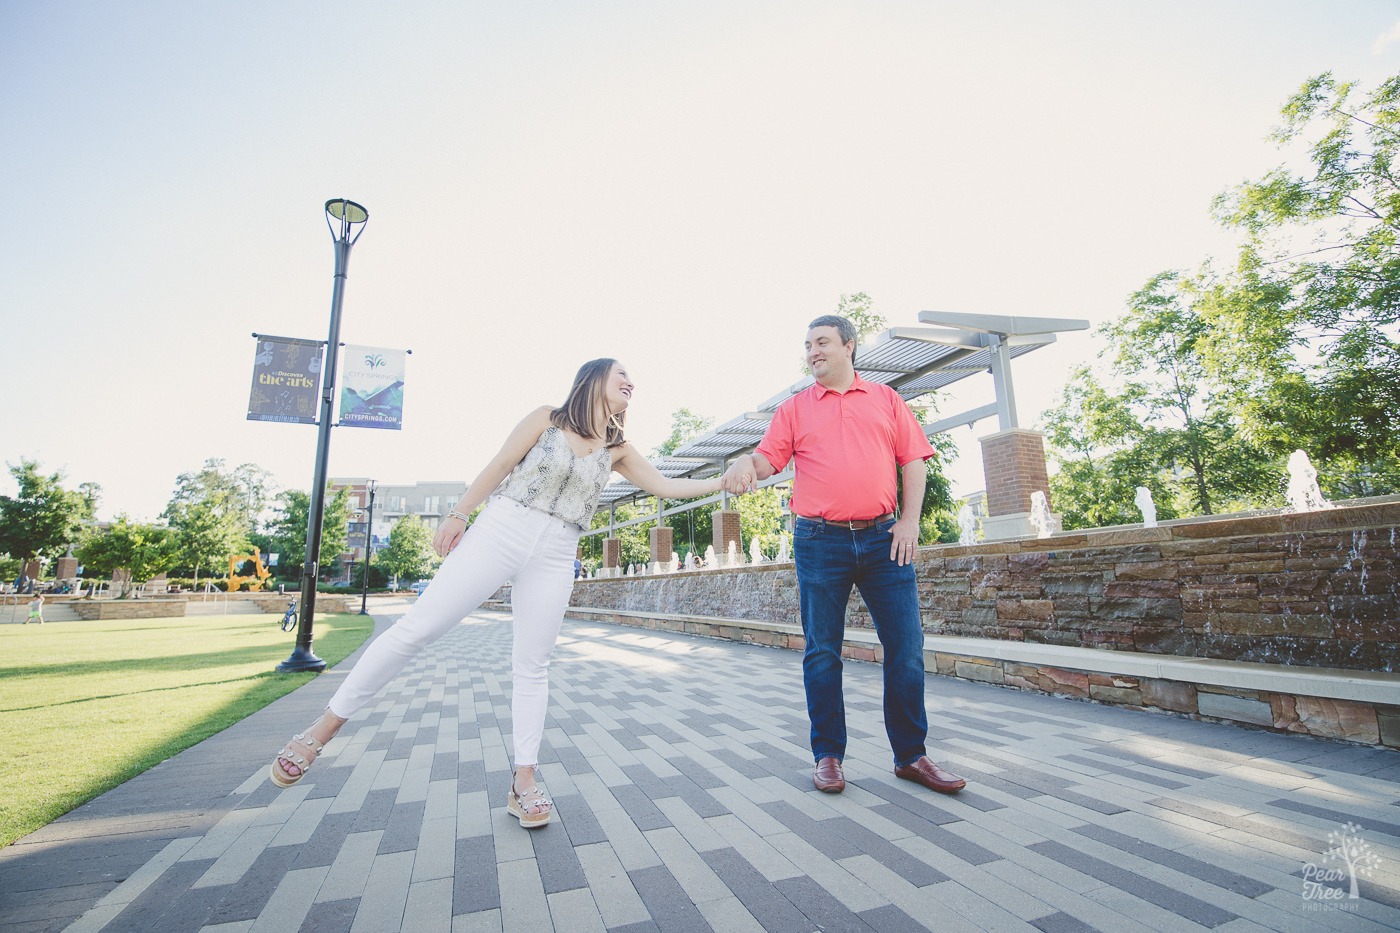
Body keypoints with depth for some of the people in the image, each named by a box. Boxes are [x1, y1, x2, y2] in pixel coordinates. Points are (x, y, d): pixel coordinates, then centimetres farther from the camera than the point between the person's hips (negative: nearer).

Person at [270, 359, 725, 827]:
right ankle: (327, 724, 14)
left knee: (532, 666, 4)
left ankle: (523, 781, 13)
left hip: (554, 558, 3)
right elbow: (499, 466, 3)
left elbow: (665, 486, 11)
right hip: (499, 531, -2)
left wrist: (724, 481, 7)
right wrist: (457, 515, 0)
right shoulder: (546, 419, 3)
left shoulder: (617, 449, 11)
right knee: (417, 627, -3)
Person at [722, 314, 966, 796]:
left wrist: (909, 520, -2)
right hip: (819, 542, 0)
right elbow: (768, 458, 2)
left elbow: (913, 461, 9)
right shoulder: (794, 408, 11)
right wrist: (747, 463, -22)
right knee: (822, 652, 5)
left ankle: (911, 755, 21)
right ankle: (828, 755, 20)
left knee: (905, 646, 4)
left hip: (882, 537, 1)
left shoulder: (886, 399, 13)